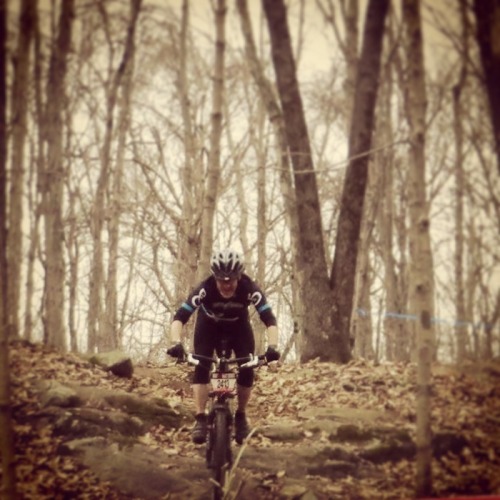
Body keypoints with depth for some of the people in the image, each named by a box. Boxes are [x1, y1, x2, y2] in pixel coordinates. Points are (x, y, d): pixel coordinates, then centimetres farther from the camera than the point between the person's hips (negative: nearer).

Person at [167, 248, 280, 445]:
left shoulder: (249, 288, -35)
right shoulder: (205, 289, -37)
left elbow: (269, 319, -38)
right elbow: (180, 317, -42)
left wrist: (272, 347, -55)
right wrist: (176, 343, -58)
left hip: (238, 327, 1)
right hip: (209, 326, -1)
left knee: (247, 370, -15)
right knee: (201, 368, -21)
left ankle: (241, 416, 6)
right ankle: (200, 419, -16)